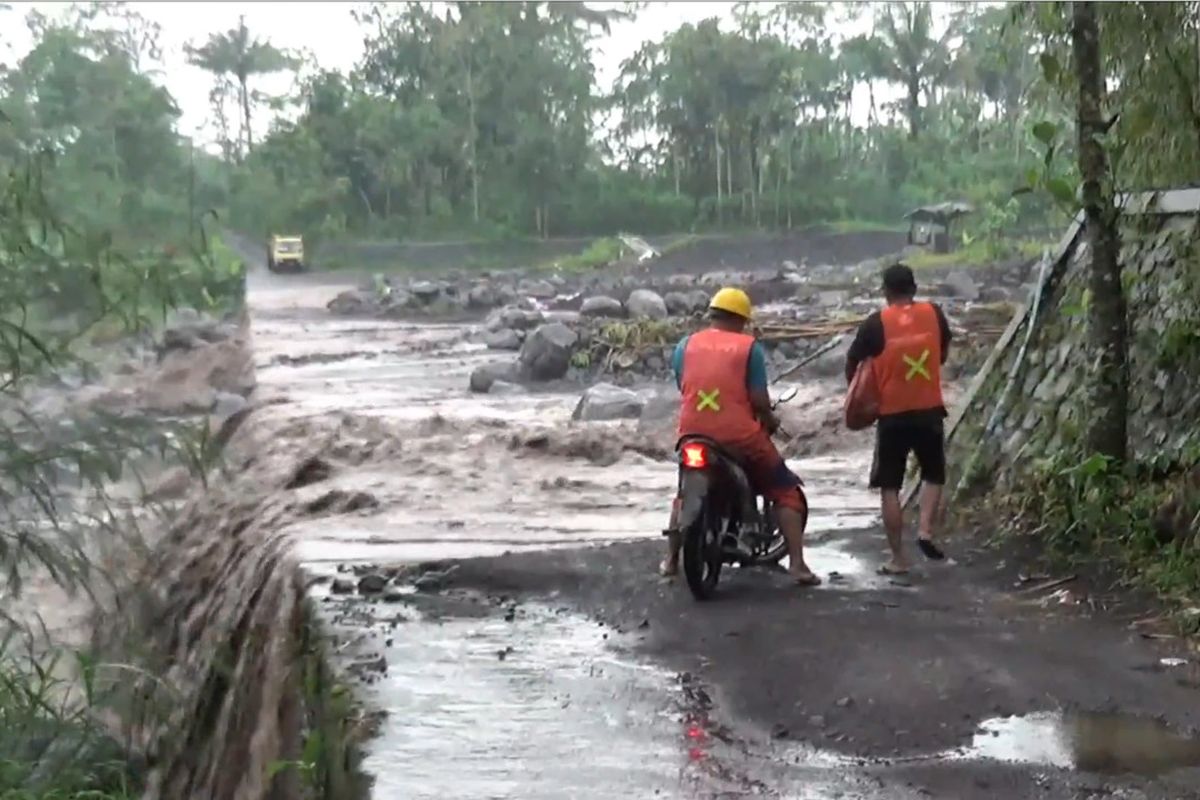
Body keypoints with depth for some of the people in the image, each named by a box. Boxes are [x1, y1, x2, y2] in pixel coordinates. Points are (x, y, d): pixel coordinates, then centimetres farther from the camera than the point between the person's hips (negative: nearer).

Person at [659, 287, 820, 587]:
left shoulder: (686, 345, 8)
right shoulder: (749, 346, -1)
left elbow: (683, 389, 13)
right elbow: (758, 399, -7)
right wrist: (771, 421, 13)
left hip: (694, 434, 3)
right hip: (739, 436, -3)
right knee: (786, 491, 12)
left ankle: (670, 559, 30)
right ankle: (797, 564, 1)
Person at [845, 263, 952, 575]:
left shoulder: (876, 324, -8)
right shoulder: (934, 314, 0)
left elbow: (851, 363, -1)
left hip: (892, 414, -2)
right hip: (930, 410, 2)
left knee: (889, 487, 7)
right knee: (933, 475, 21)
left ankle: (898, 558, 7)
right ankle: (925, 530, -1)